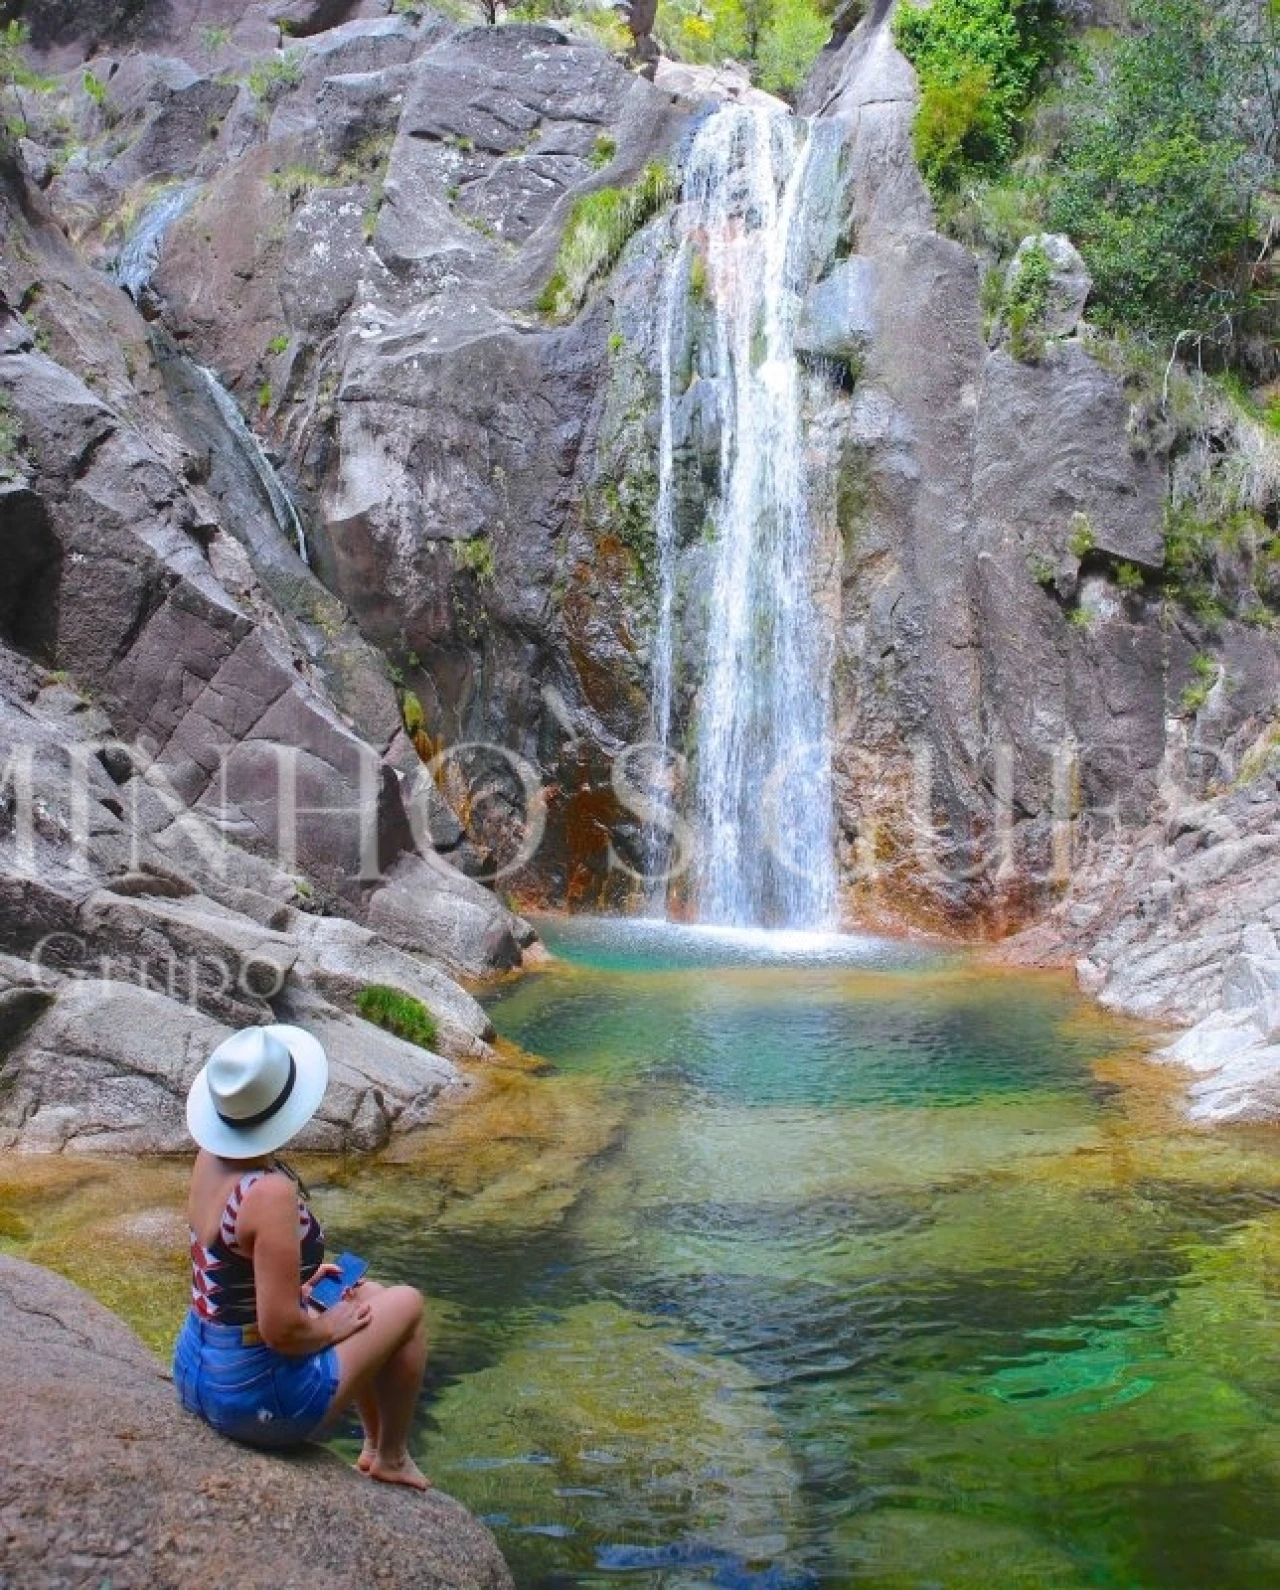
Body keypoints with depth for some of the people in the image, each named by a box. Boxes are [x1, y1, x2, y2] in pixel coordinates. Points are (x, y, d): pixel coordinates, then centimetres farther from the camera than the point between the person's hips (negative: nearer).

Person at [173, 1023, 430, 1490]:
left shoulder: (211, 1159, -5)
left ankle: (374, 1443, 40)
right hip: (258, 1397, -8)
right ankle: (391, 1459, 24)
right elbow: (281, 1329, -28)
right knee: (407, 1305, 8)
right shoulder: (272, 1192, -30)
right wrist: (327, 1327, -9)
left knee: (368, 1295, 25)